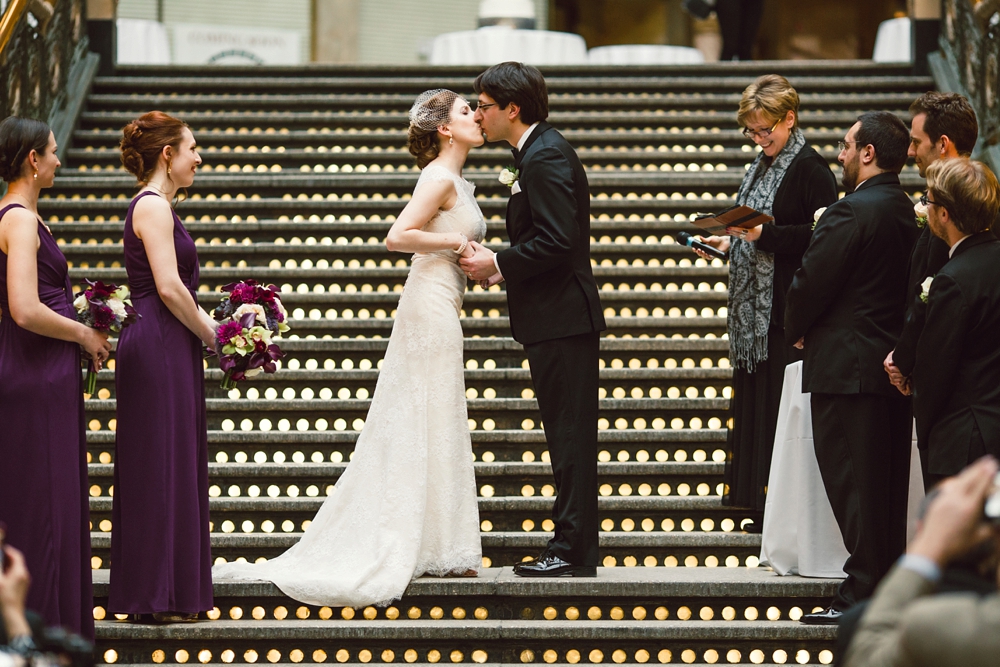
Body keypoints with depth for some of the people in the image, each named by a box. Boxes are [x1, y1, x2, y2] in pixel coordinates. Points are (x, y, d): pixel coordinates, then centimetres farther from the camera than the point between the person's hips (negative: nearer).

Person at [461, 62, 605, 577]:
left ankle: (573, 551, -5)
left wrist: (499, 265, -14)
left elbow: (556, 241, -23)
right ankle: (573, 547, 16)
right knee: (566, 436, 12)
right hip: (554, 318, 11)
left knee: (570, 435, -7)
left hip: (561, 319, -11)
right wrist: (496, 261, 9)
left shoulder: (545, 157, -15)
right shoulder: (537, 153, 18)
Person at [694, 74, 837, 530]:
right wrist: (729, 241, 7)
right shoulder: (762, 165, 17)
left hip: (787, 309, -9)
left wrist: (763, 235, -22)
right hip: (755, 306, 9)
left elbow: (820, 237, -17)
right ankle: (763, 510, 15)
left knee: (782, 406, -7)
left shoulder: (810, 168, -11)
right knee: (754, 402, 10)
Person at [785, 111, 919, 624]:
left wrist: (797, 331, 5)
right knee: (887, 482, 12)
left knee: (852, 485, -4)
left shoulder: (850, 212, -17)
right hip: (894, 364, 9)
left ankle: (862, 594, -4)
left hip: (846, 365, -9)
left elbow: (811, 282, -15)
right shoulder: (907, 212, 9)